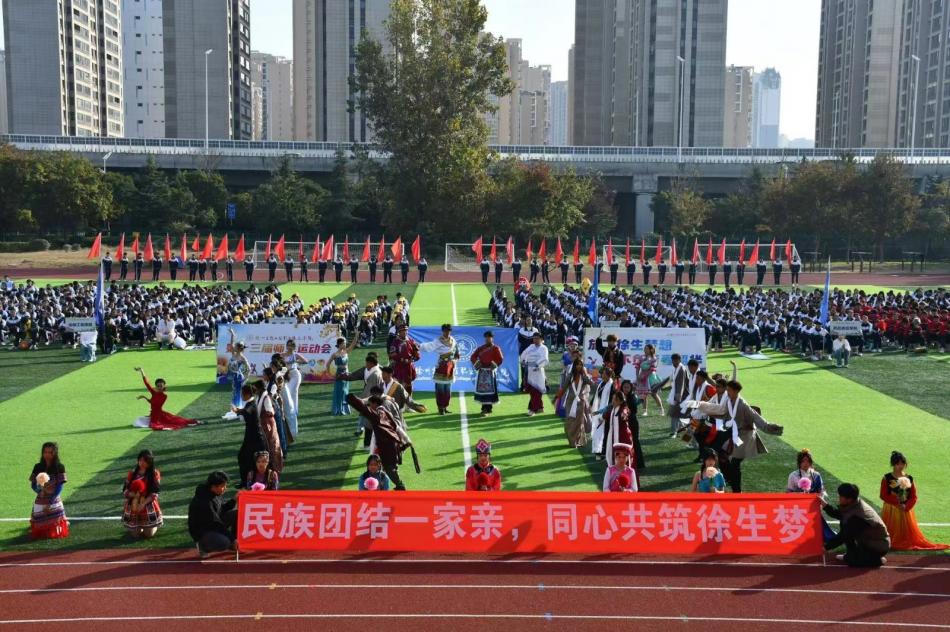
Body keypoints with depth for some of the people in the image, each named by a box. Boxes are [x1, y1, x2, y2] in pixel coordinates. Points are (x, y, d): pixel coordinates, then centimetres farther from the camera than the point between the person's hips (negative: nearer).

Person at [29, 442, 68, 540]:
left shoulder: (60, 467, -8)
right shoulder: (38, 467, 1)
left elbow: (60, 487, -9)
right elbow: (33, 484, 5)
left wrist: (50, 502, -15)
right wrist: (39, 489, -18)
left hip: (54, 502, -2)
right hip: (40, 503, 2)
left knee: (55, 532, -2)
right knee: (39, 530, 4)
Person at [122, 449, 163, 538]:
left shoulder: (155, 474, -7)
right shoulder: (132, 473, 0)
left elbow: (155, 493, -11)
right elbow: (125, 491, 0)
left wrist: (143, 504, -21)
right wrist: (133, 494, -21)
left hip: (148, 508, -2)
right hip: (133, 507, 2)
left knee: (149, 534, -1)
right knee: (135, 534, 3)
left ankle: (153, 526, 33)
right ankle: (137, 527, 38)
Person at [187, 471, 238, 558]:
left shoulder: (216, 493, -5)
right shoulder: (203, 502, -31)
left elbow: (223, 508, 10)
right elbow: (214, 523, -26)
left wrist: (234, 500, -9)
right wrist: (232, 536, -19)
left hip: (215, 524, 9)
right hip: (202, 531, -9)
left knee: (237, 514, -4)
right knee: (224, 543, -33)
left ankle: (231, 541, 9)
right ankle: (203, 546, -2)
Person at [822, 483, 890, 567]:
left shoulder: (856, 516, -31)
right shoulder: (855, 504, -6)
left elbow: (843, 536, -23)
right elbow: (838, 514, 6)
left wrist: (826, 547, -16)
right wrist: (824, 504, -1)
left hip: (879, 546, -9)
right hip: (870, 539, 9)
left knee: (851, 561, -12)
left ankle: (877, 560, 1)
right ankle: (852, 554, 14)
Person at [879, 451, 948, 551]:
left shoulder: (909, 479, 3)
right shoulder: (887, 478, -6)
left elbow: (914, 497, 1)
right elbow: (883, 495, -10)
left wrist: (906, 507, -15)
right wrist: (898, 504, -16)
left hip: (906, 511, 3)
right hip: (891, 510, -3)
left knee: (908, 533, 5)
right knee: (891, 534, -4)